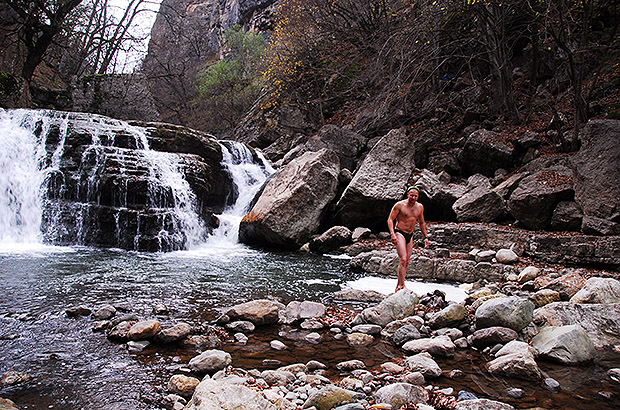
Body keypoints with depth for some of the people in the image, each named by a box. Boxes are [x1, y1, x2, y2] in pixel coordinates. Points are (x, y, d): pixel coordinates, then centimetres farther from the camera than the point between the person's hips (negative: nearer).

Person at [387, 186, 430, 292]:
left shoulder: (420, 207, 7)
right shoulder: (400, 205, -10)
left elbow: (422, 223, 20)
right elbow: (390, 219, -9)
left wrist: (426, 237, 16)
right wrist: (392, 234, -21)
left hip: (410, 235, 6)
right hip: (400, 233, -6)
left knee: (406, 262, 6)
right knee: (403, 259, -18)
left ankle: (398, 286, 15)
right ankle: (402, 285, -13)